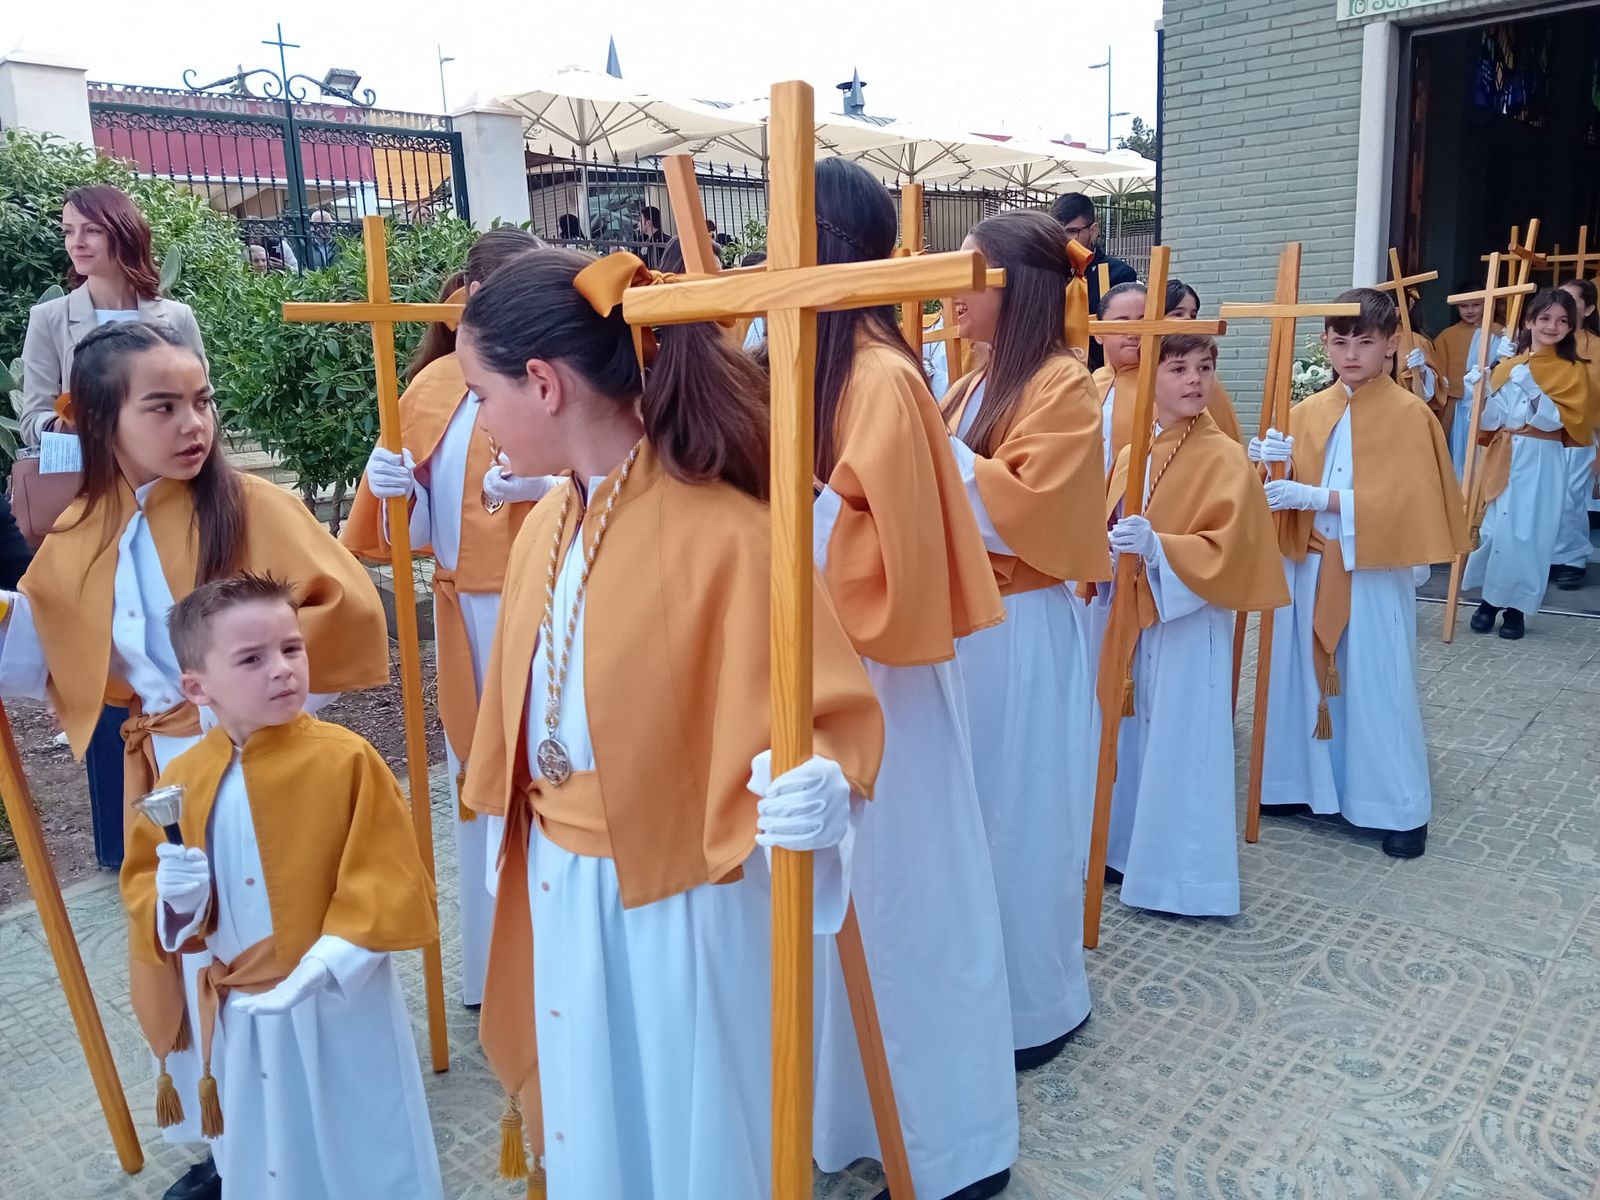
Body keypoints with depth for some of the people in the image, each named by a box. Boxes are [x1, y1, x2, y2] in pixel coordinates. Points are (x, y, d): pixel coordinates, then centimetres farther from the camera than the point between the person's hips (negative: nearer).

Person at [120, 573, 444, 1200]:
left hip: (344, 1003, -4)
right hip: (238, 1013, 4)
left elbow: (384, 874, -16)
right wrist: (174, 899, -15)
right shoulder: (181, 781, -4)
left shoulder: (347, 757, -16)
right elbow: (140, 880, 7)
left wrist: (327, 964, -23)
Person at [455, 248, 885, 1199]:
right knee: (590, 1122, 26)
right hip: (559, 893, 7)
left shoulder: (723, 531, -25)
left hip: (677, 901, -7)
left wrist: (819, 791, -43)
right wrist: (513, 835, 21)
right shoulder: (549, 523, 1)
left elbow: (827, 709, -23)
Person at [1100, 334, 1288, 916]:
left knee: (1181, 744, 0)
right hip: (1130, 618, 6)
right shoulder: (1129, 456, 8)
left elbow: (1231, 550, -17)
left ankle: (1186, 874, 13)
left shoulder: (1225, 458, -11)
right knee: (1132, 737, 15)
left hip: (1189, 623, -6)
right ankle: (1127, 848, 31)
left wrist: (1159, 548, -28)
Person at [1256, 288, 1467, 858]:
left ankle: (1401, 807, 15)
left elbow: (1402, 501, -14)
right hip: (1309, 570, 4)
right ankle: (1304, 782, 24)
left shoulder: (1411, 414, -5)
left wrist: (1316, 497, -22)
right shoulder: (1306, 412, 8)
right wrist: (1269, 465, -15)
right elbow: (1287, 487, 7)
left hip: (1375, 575, -4)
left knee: (1378, 688, 2)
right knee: (1305, 677, 8)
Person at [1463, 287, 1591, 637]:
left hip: (1541, 463, -2)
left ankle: (1516, 606, 9)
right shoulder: (1506, 365, 9)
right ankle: (1489, 598, 16)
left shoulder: (1573, 370, 2)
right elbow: (1492, 419, 6)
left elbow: (1567, 422, -8)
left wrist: (1533, 392, -21)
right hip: (1503, 458, 2)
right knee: (1493, 527, 0)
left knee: (1527, 533, -4)